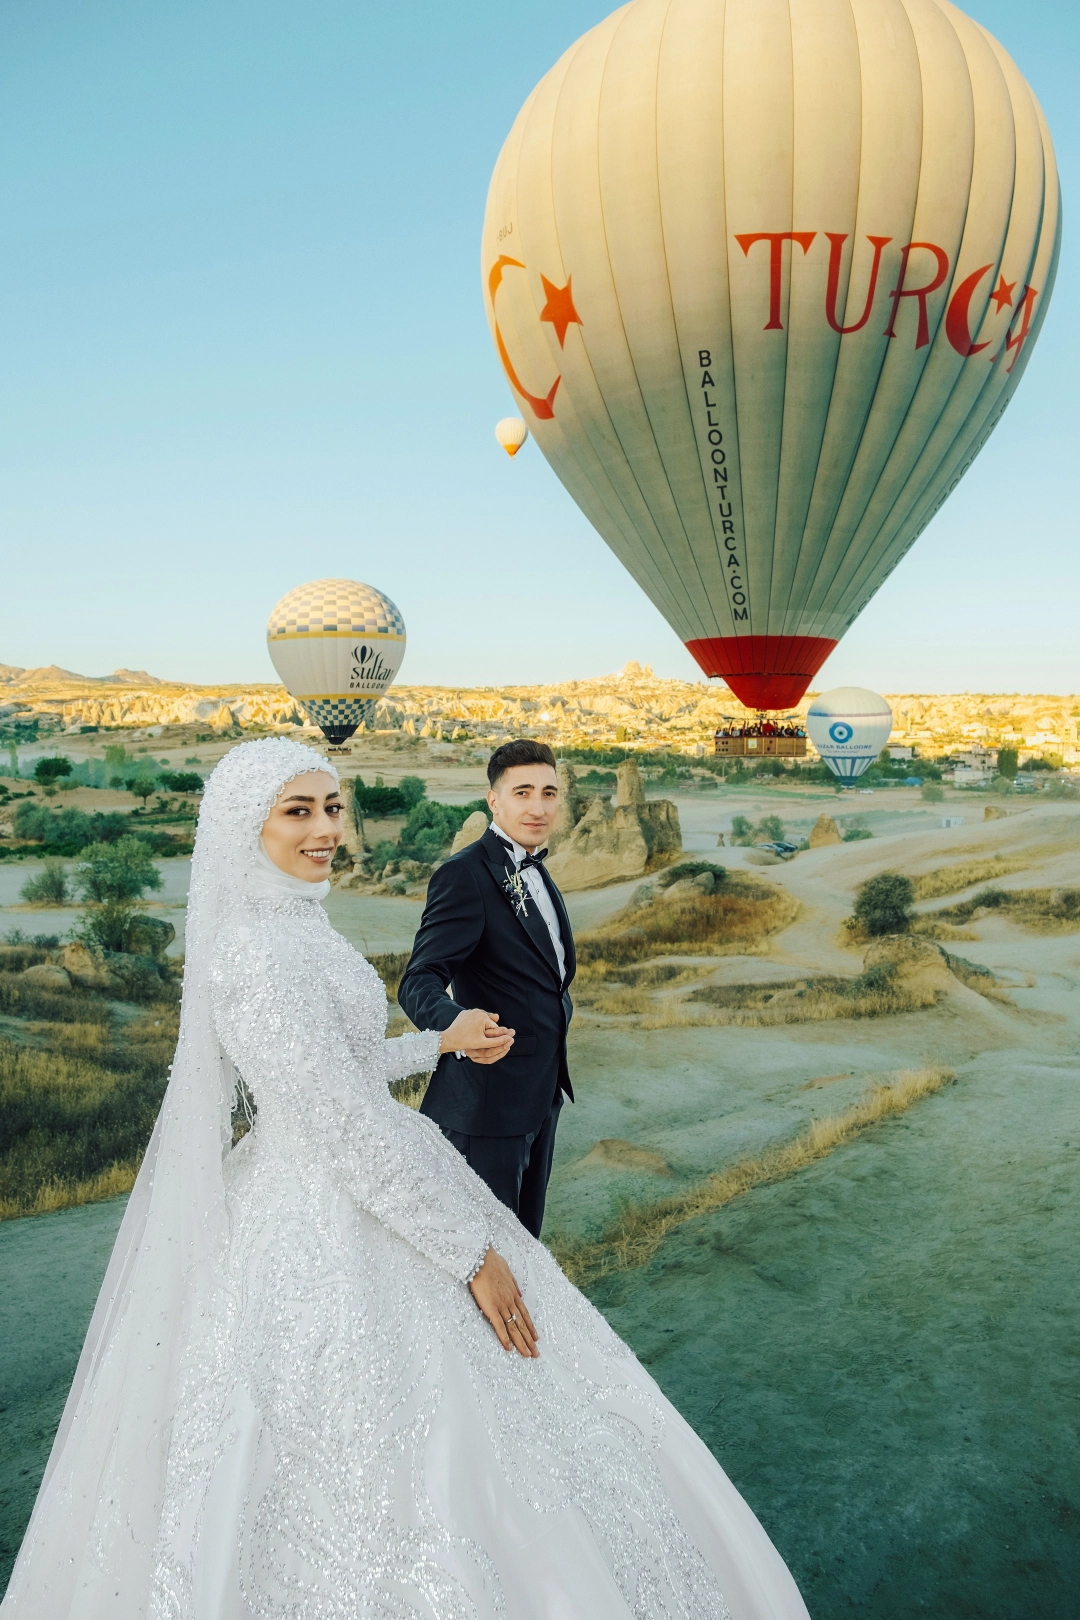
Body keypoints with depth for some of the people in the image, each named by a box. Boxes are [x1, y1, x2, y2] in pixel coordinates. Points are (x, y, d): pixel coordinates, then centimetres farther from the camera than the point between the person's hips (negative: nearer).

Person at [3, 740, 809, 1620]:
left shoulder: (289, 925, 4)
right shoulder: (261, 952, -26)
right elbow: (347, 1128, -26)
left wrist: (443, 1041, 25)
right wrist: (471, 1254, -19)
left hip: (341, 1202, 10)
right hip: (334, 1230, -10)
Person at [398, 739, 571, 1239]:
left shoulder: (535, 870, 10)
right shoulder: (464, 874, -18)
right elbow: (420, 981, -27)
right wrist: (459, 1026, -46)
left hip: (541, 1097, 9)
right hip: (488, 1103, -9)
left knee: (524, 1238, 21)